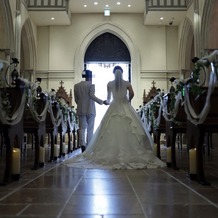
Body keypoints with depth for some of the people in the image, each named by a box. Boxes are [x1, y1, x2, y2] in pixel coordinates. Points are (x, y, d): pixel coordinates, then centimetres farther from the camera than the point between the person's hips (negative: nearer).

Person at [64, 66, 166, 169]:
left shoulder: (110, 84, 5)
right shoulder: (127, 83, 3)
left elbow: (108, 98, 10)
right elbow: (132, 93, -11)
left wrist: (108, 102, 32)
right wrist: (128, 101, 9)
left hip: (113, 108, 1)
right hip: (125, 108, -1)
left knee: (112, 132, 2)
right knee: (127, 131, -2)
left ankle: (111, 153, 3)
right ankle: (130, 153, -5)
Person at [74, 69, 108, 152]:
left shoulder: (76, 86, 7)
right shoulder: (91, 85, -6)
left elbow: (76, 99, 9)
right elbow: (92, 96, -19)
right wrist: (102, 102, -15)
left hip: (81, 110, 3)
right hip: (90, 110, -3)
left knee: (82, 128, 6)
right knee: (90, 129, 6)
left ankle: (82, 144, -13)